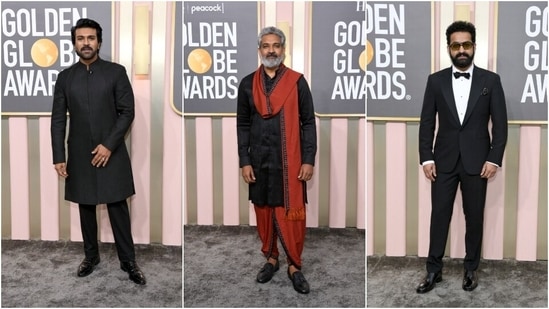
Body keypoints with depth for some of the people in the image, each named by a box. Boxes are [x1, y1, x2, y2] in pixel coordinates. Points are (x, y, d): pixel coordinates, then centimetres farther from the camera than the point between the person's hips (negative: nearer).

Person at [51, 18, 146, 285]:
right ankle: (91, 256, 27)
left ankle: (128, 261, 12)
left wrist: (109, 145, -14)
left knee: (118, 208, 1)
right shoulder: (65, 77, 5)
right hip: (79, 155, 3)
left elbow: (127, 112, -5)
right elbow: (58, 119, 4)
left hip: (112, 153, -2)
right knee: (85, 208, 11)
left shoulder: (116, 72, -2)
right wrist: (59, 157, -2)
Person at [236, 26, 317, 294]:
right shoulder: (247, 84, 4)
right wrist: (244, 161, 0)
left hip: (290, 161, -2)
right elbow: (243, 125, 7)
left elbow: (309, 122, -1)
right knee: (264, 212, 11)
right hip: (259, 161, 2)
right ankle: (271, 258, 28)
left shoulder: (297, 82, -2)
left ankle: (294, 266, 13)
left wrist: (309, 160, -7)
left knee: (292, 215, -1)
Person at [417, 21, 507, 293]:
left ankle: (471, 268, 24)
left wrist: (494, 159, -8)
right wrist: (426, 158, -4)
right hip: (443, 161, 1)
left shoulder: (490, 80, 0)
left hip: (477, 161, 0)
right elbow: (426, 123, 2)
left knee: (474, 217, 9)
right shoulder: (436, 80, 2)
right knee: (439, 215, 5)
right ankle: (434, 270, 16)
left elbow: (500, 124, 0)